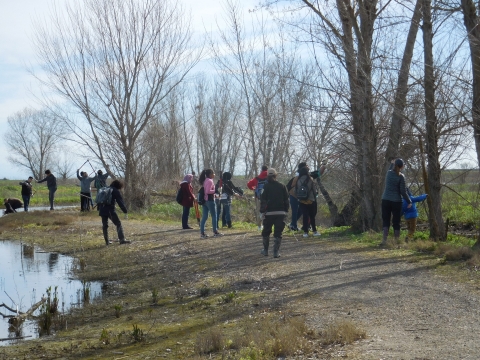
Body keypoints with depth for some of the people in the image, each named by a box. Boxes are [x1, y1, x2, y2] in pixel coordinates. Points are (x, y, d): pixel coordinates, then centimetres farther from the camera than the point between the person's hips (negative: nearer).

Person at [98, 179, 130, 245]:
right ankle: (122, 239, -8)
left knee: (104, 225, 14)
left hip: (102, 210, 6)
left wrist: (99, 209, 27)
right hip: (110, 210, -6)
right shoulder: (116, 191, 0)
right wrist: (125, 212, -5)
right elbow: (120, 202, -5)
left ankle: (107, 241, 15)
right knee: (118, 224, 0)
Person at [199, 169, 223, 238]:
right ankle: (215, 232, 6)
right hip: (210, 200, -9)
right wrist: (215, 191, -13)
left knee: (204, 216, 6)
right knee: (214, 216, 2)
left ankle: (202, 233, 3)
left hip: (205, 200, 9)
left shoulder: (205, 180, 14)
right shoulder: (210, 181, -13)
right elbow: (208, 191, -23)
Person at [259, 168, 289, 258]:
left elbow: (263, 200, -7)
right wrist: (286, 211, 13)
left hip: (269, 213, -1)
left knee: (266, 232, 15)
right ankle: (276, 252, -3)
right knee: (278, 233, 3)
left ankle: (265, 250, 20)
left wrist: (262, 212, -3)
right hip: (281, 213, 2)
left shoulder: (266, 187, -4)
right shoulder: (282, 186, 4)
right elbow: (286, 200, 7)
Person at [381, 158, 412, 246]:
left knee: (386, 221, 4)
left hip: (385, 200, 3)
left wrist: (392, 163, 48)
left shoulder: (389, 173, 4)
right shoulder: (401, 176, -8)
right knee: (396, 222, 4)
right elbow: (403, 191, -9)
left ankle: (384, 240, -8)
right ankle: (397, 241, 5)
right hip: (396, 201, -3)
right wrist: (409, 202, -1)